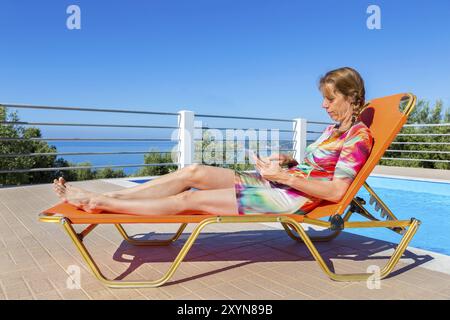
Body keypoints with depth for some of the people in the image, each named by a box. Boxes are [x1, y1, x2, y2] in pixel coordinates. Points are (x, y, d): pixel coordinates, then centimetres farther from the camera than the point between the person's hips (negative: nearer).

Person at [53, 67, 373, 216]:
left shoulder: (359, 135, -7)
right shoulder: (334, 129, 19)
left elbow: (336, 191, -16)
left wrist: (284, 176, -19)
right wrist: (287, 161, 5)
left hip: (292, 196, -8)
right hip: (279, 181, 8)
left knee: (189, 200, -14)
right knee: (194, 172, -5)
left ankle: (98, 203, -5)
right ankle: (99, 197, -1)